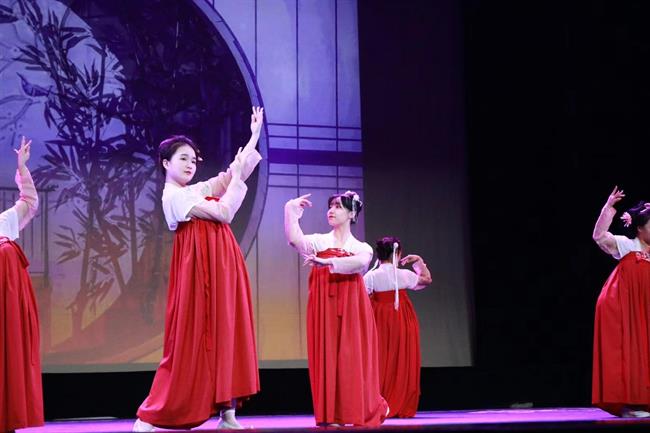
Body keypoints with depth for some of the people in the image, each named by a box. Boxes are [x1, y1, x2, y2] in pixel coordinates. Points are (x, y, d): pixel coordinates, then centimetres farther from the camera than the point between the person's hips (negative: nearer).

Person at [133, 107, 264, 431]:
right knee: (191, 337, -9)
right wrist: (237, 177, -6)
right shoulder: (173, 195, -7)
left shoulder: (199, 189, 18)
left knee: (227, 333, 3)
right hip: (200, 267, -8)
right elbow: (224, 214, -14)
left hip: (222, 267, 8)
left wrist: (255, 133, 16)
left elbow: (242, 169, 18)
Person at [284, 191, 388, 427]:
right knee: (327, 355, -6)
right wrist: (291, 209, -7)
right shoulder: (319, 241, 11)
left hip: (351, 307, 0)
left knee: (353, 357, -4)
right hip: (324, 306, 0)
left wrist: (327, 262, -26)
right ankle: (332, 415, -4)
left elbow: (360, 262, -15)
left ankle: (358, 412, 8)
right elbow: (295, 239, -9)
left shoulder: (362, 248, 10)